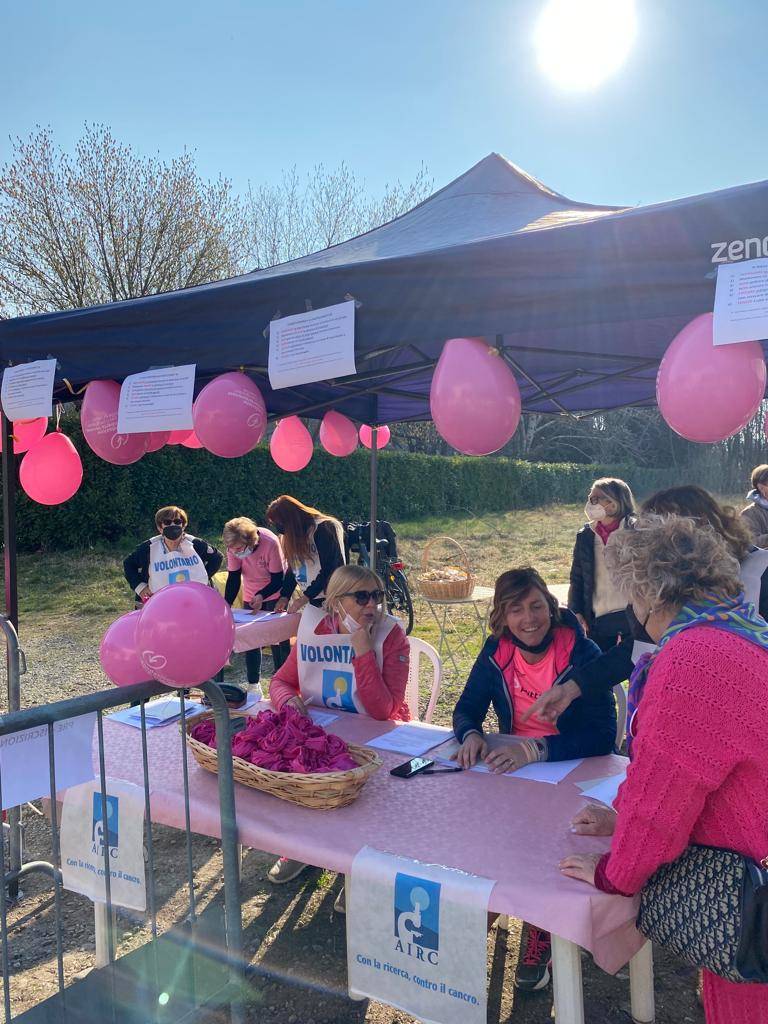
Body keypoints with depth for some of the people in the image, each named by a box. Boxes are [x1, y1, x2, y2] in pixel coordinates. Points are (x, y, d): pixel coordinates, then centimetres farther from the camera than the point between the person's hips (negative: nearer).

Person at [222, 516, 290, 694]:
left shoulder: (270, 543, -30)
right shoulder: (234, 548, -18)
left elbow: (278, 579, -24)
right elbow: (233, 579, -12)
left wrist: (262, 596, -37)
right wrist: (226, 605, -24)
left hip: (274, 595, -4)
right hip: (251, 597, 4)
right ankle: (253, 684, 14)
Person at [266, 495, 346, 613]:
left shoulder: (322, 529, -12)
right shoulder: (294, 536, 13)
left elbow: (328, 569, -16)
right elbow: (292, 570, 15)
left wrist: (305, 597, -17)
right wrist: (284, 596, 3)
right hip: (312, 602, 7)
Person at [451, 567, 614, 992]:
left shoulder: (582, 654, -17)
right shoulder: (497, 650, -3)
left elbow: (602, 736, -23)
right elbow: (467, 708, 3)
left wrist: (535, 749, -35)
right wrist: (470, 734, -21)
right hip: (512, 766, 4)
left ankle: (538, 941, -1)